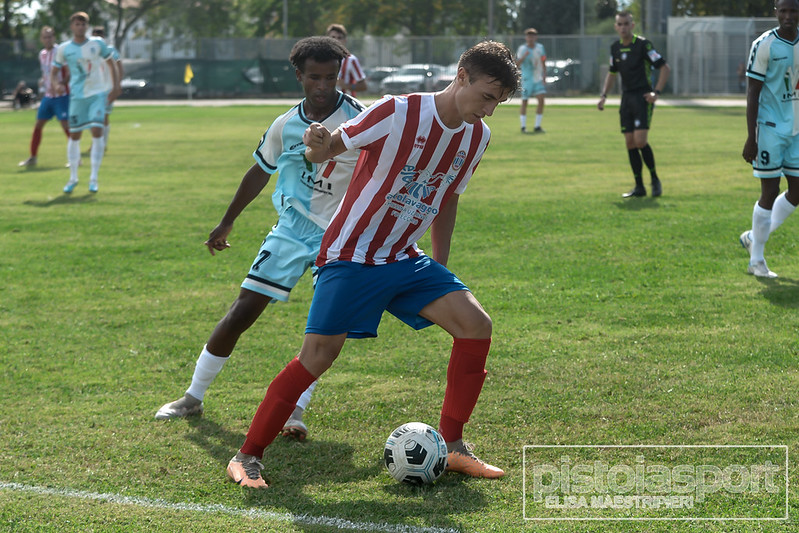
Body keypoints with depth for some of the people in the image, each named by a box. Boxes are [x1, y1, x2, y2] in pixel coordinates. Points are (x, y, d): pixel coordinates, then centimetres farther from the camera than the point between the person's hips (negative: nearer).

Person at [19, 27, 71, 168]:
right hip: (48, 96, 7)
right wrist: (43, 81, 8)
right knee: (38, 125, 7)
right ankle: (33, 157, 16)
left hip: (61, 96, -7)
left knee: (66, 125, -12)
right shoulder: (42, 54, 11)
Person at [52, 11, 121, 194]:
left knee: (97, 132, -11)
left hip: (98, 94, -1)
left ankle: (94, 178, -4)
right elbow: (54, 69, 8)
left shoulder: (98, 44, 0)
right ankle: (73, 178, 17)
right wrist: (57, 84, -13)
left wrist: (116, 87, 5)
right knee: (74, 135, 4)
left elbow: (110, 63, 12)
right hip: (77, 96, 1)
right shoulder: (64, 49, -1)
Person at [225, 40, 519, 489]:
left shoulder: (477, 136, 3)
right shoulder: (399, 113, -17)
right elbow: (326, 151, -11)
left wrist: (441, 272, 19)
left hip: (406, 260, 6)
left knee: (476, 324, -10)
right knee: (319, 356, -13)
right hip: (352, 257, -6)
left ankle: (453, 447, 2)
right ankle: (247, 457, 2)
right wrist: (319, 146, -36)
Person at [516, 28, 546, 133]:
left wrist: (544, 77, 5)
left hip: (538, 79, 4)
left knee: (541, 101, -7)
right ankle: (523, 127, 9)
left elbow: (543, 63, 14)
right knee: (524, 102, 0)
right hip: (527, 80, -3)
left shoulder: (540, 47, 7)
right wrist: (524, 56, -31)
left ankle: (537, 127, -1)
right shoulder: (522, 49, -6)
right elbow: (517, 64, -15)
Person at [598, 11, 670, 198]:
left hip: (643, 97, -6)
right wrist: (604, 95, 12)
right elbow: (612, 73, 24)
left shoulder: (642, 44, -10)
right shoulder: (615, 48, 9)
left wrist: (656, 92, -17)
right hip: (626, 98, 6)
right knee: (630, 143, 2)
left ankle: (655, 180, 1)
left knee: (640, 141, -16)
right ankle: (639, 187, 9)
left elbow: (665, 67, -9)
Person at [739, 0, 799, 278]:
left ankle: (755, 238, 24)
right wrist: (751, 138, -15)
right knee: (770, 192, -4)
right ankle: (756, 260, 8)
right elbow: (752, 93, -10)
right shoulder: (765, 45, -10)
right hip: (770, 128, -6)